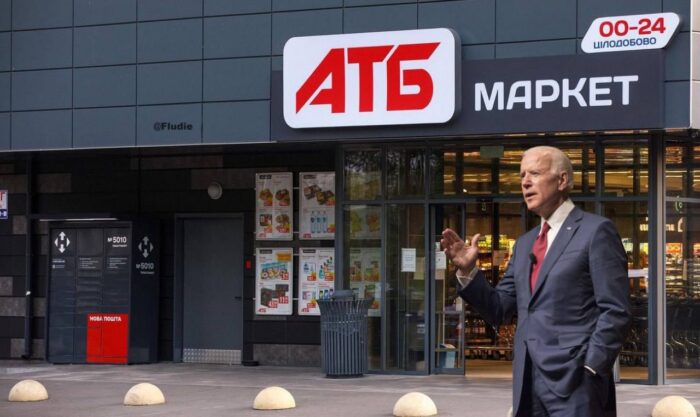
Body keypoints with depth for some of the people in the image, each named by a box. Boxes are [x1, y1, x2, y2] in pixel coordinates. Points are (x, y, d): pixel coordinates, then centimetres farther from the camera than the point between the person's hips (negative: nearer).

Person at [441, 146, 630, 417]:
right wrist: (467, 271, 3)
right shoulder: (524, 244, 20)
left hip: (575, 384, -7)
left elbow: (615, 311, -8)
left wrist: (590, 369, -15)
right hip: (528, 387, 7)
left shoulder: (595, 231, -3)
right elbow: (498, 310, 17)